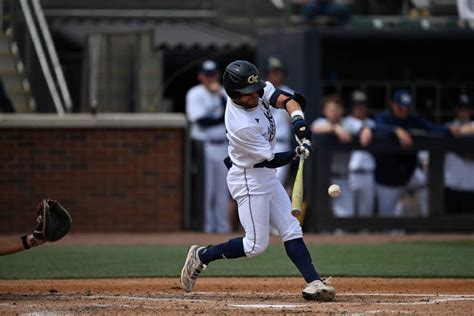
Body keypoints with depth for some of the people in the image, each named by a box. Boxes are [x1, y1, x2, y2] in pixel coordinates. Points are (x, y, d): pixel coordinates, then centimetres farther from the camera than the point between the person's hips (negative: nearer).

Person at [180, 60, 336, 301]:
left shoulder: (257, 90, -10)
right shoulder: (242, 126, -31)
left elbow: (285, 99, -9)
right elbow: (271, 160, -22)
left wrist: (298, 119, -27)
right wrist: (297, 153, -33)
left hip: (266, 176, 9)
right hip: (249, 180, -9)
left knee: (291, 230, 3)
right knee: (256, 244, -5)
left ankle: (313, 282, -1)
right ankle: (202, 256, 10)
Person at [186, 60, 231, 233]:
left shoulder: (224, 94, 12)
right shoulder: (195, 94, -3)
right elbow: (201, 120, -14)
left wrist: (221, 95, -12)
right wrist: (224, 119, -9)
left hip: (223, 146, 5)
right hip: (203, 146, -5)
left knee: (223, 188, 6)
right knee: (206, 188, -8)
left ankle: (223, 225, 10)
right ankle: (206, 224, -4)